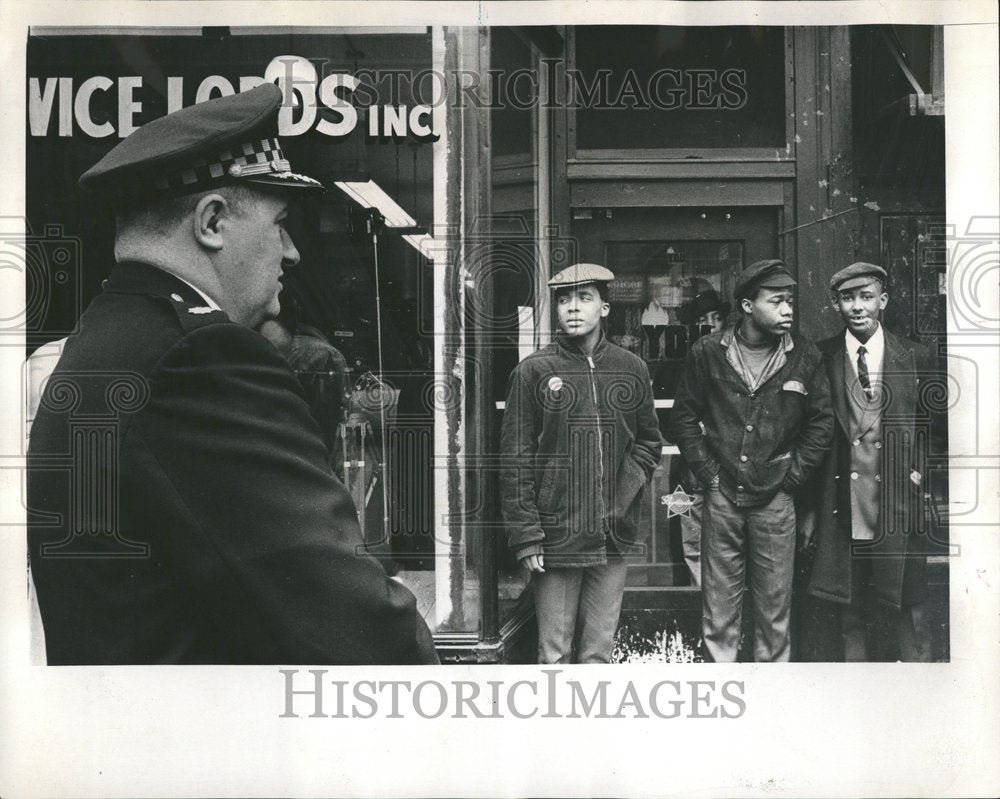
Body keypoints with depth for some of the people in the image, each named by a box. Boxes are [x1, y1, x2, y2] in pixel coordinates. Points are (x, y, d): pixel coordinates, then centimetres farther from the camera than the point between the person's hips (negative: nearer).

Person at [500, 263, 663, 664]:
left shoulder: (632, 368, 7)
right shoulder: (533, 371, -3)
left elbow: (649, 440, 17)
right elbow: (515, 459, -4)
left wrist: (628, 487, -1)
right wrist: (525, 536, -9)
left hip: (613, 537, 3)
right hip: (555, 537, -3)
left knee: (600, 651, 12)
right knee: (554, 654, 4)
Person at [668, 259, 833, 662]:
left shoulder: (804, 356, -1)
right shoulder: (707, 352, -2)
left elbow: (821, 420, 8)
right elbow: (683, 417, 6)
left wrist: (793, 474, 1)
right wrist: (708, 471, 0)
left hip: (775, 498, 0)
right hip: (722, 495, 0)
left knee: (775, 601, 6)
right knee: (719, 599, 7)